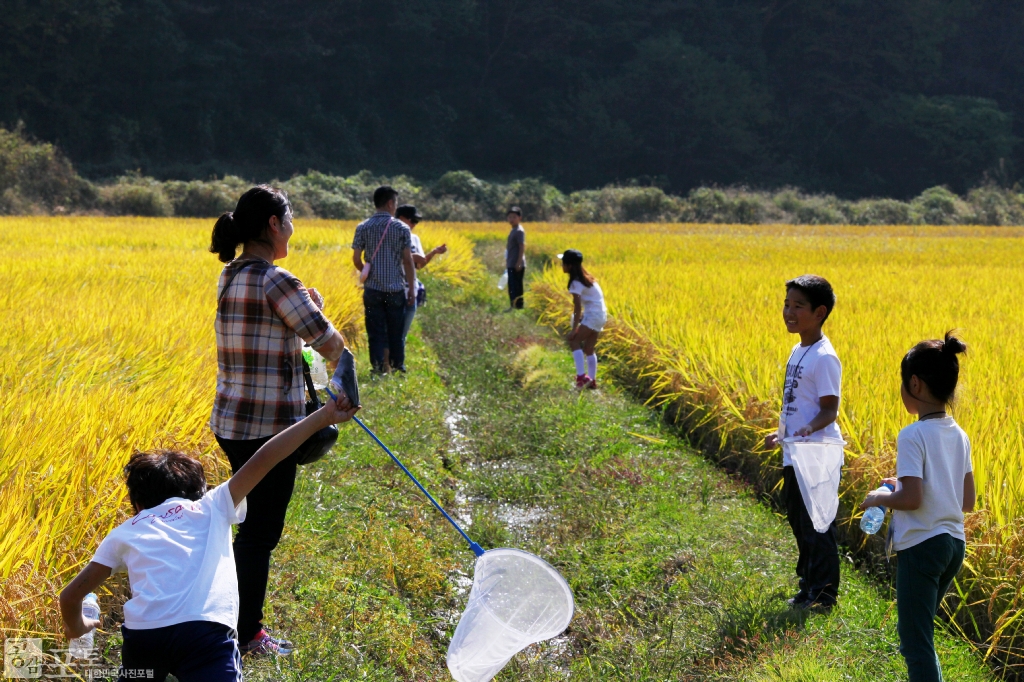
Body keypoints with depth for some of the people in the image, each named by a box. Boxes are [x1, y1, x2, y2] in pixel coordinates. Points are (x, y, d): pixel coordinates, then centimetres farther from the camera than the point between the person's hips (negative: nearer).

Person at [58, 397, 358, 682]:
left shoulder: (125, 532, 25)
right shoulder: (212, 508, 21)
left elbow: (71, 595, 27)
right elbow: (262, 460, 14)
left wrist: (77, 626, 48)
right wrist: (324, 416, 18)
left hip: (142, 635, 3)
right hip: (203, 632, -3)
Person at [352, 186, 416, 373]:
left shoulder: (363, 227, 0)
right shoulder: (402, 228, -3)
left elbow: (356, 259, -2)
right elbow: (408, 261, -5)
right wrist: (412, 288, 1)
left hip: (372, 288, 1)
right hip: (396, 289, -1)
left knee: (376, 332, 5)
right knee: (396, 332, 11)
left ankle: (379, 369, 3)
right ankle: (397, 368, 16)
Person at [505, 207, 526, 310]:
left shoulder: (519, 231, -13)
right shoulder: (513, 230, 15)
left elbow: (522, 247, -19)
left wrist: (519, 263, -23)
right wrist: (507, 262, 24)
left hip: (516, 265, -10)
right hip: (511, 265, 10)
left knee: (516, 287, -9)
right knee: (512, 287, 13)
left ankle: (518, 306, -8)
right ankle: (513, 306, 19)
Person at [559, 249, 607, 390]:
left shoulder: (576, 282, -17)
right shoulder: (584, 276, 11)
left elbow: (578, 306, -22)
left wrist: (574, 329, -23)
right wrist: (581, 316, 18)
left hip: (593, 315, -10)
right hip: (600, 315, 10)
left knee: (574, 341, -12)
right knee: (588, 349, 14)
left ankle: (582, 376, -21)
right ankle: (592, 381, 17)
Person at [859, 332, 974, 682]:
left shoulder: (913, 436, -17)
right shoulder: (959, 436, 6)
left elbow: (911, 499, -25)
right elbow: (968, 501, 11)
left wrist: (880, 498, -5)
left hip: (921, 546, -8)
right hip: (954, 545, 8)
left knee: (916, 641, -2)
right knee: (919, 630, 23)